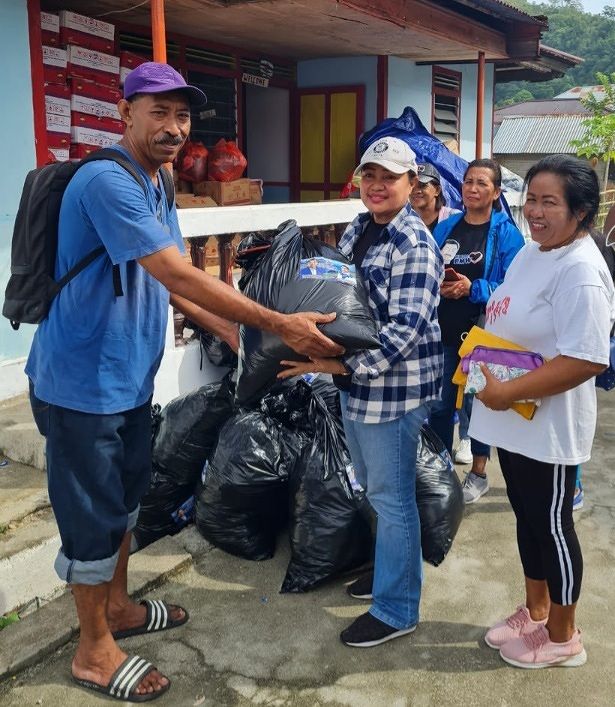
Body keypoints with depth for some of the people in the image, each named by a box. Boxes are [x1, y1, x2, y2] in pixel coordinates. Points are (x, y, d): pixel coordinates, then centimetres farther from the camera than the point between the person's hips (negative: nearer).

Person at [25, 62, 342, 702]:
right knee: (93, 517, 4)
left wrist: (239, 335, 3)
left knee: (124, 499, 21)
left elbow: (169, 287, 11)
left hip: (129, 379, 9)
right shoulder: (107, 182, -22)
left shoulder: (156, 189, 10)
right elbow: (179, 276, -28)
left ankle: (116, 607, 42)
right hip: (82, 384, -9)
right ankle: (95, 651, 24)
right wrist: (278, 324, -27)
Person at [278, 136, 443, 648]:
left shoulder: (415, 245, -17)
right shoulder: (357, 229, 9)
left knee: (391, 495, 3)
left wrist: (342, 365, -27)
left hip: (395, 384, -9)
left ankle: (397, 609, 18)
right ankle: (392, 567, 42)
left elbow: (405, 328, -23)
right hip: (356, 378, 9)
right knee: (371, 486, 21)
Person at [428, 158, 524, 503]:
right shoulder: (445, 228, 5)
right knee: (440, 403, 12)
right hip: (443, 331, 4)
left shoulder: (507, 233, -8)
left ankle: (479, 473, 29)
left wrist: (472, 288, -23)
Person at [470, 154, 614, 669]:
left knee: (552, 526, 8)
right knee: (528, 519, 21)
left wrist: (506, 393, -24)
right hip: (514, 420, 9)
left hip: (548, 425, -9)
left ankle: (563, 638, 29)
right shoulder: (532, 250, 8)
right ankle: (535, 613, 40)